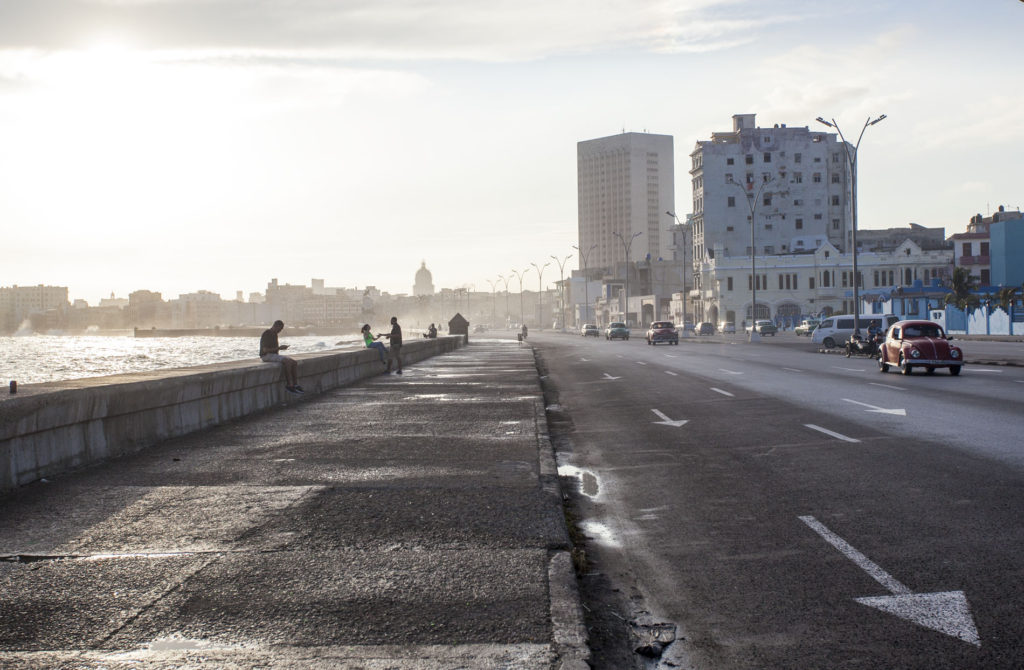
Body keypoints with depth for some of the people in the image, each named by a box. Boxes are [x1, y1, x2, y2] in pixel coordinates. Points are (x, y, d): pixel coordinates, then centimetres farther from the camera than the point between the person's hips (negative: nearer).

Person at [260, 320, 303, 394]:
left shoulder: (274, 334, 16)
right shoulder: (266, 334, -14)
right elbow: (265, 350, -20)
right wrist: (279, 348, -17)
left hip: (274, 355, 9)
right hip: (266, 356, -9)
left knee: (294, 362, -10)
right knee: (287, 362, -30)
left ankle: (295, 385, -15)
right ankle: (289, 385, -26)